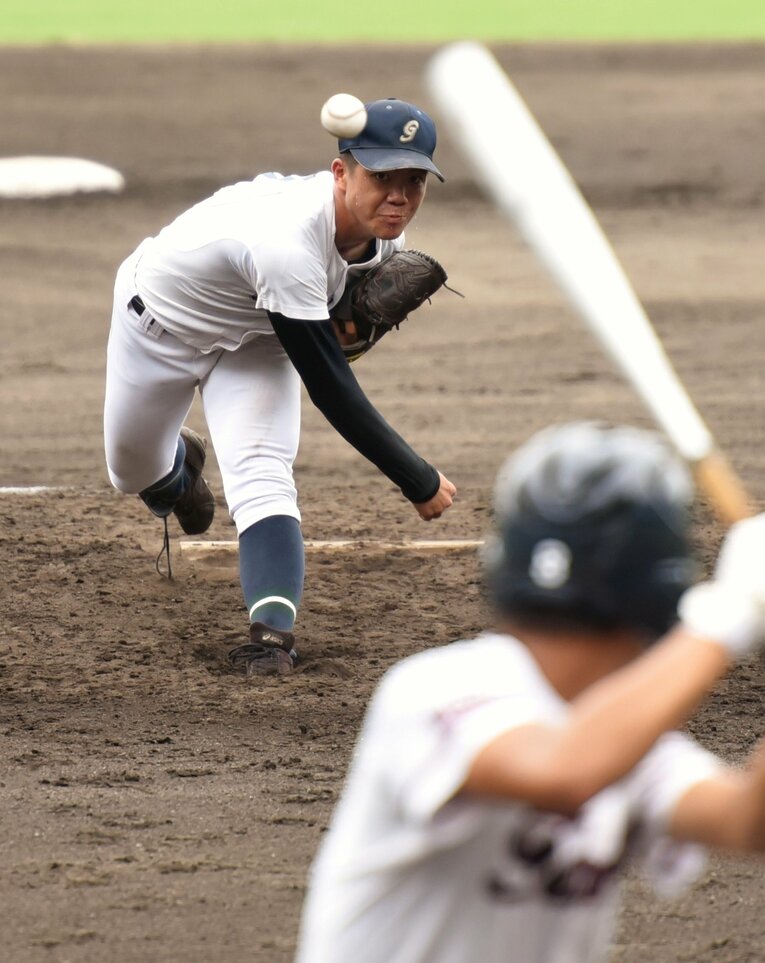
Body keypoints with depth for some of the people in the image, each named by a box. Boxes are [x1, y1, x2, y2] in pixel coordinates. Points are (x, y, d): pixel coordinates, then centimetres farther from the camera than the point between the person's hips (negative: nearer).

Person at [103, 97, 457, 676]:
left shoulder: (383, 225, -23)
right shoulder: (288, 241, -46)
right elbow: (331, 392, -42)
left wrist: (350, 323, -14)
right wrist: (420, 483, -38)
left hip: (256, 338, 4)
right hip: (163, 319, -4)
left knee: (261, 474, -20)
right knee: (132, 469, 17)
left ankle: (272, 630, -33)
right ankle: (180, 468, 52)